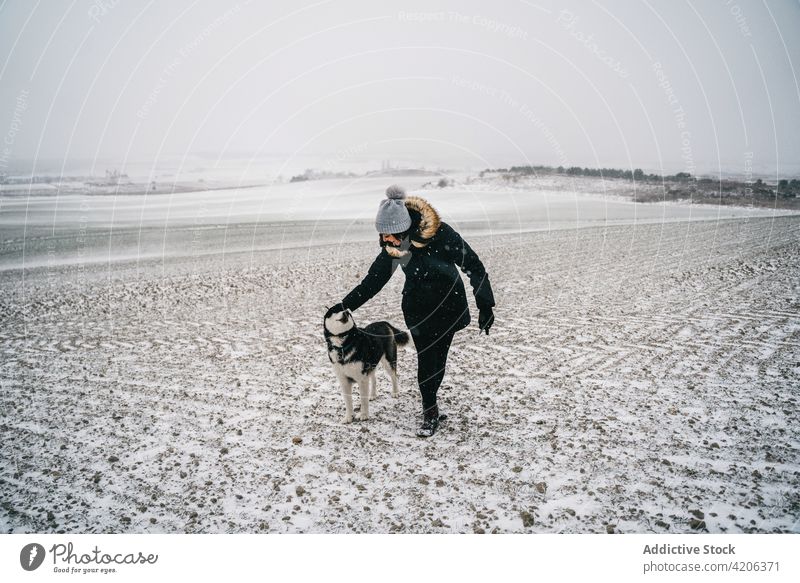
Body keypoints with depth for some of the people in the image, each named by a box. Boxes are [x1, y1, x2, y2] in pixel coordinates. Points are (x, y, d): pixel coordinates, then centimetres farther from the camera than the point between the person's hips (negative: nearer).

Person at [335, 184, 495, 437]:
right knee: (426, 359, -2)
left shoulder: (440, 234, -26)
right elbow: (373, 279, -4)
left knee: (437, 358, 4)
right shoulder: (392, 246, -14)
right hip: (418, 309, 2)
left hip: (449, 305, -2)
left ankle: (430, 409, 23)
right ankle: (431, 412, 12)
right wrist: (345, 305, -9)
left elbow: (474, 266, -19)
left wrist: (485, 306, -20)